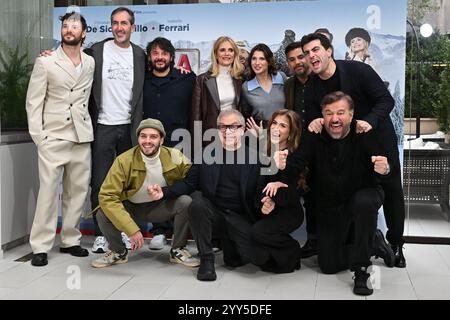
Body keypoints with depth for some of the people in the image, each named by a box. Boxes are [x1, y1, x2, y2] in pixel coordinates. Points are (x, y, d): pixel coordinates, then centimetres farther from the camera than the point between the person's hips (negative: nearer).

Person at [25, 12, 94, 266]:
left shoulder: (90, 63, 10)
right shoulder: (46, 62, 1)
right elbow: (34, 101, -1)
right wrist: (38, 136, -8)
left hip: (81, 137, 4)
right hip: (53, 137, -4)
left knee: (78, 190, 6)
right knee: (48, 190, -6)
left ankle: (70, 240, 18)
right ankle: (41, 247, 1)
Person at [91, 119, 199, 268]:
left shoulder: (174, 157, -16)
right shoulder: (124, 161, -21)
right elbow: (106, 196, -27)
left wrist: (165, 192, -31)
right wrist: (131, 229, -37)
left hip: (161, 207, 1)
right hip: (131, 208, -1)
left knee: (186, 202, -26)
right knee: (103, 214, -28)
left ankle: (178, 250, -2)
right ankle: (118, 251, 4)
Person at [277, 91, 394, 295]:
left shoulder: (365, 134, -15)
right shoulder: (314, 137, -9)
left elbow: (385, 167, -27)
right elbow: (297, 162, -22)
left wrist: (384, 169, -53)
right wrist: (284, 165, -47)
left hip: (364, 196, -2)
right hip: (330, 207, 3)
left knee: (363, 201, -40)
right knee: (328, 265, -2)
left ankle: (362, 271, -26)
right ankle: (374, 243, 24)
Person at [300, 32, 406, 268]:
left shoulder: (358, 70, -19)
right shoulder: (312, 88, -6)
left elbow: (386, 100, -19)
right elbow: (312, 120, -3)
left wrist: (370, 121, -36)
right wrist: (313, 123, -27)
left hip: (379, 139, -3)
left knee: (392, 192, 5)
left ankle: (396, 245, 21)